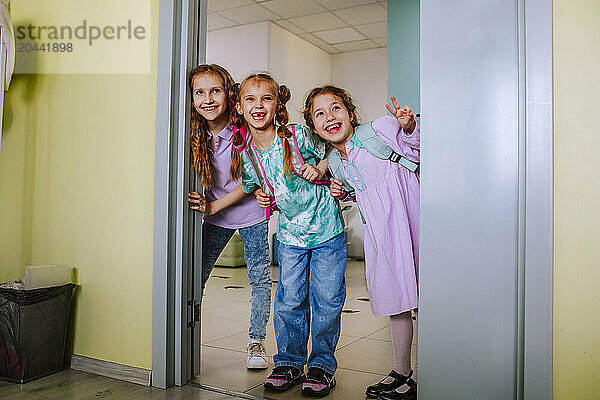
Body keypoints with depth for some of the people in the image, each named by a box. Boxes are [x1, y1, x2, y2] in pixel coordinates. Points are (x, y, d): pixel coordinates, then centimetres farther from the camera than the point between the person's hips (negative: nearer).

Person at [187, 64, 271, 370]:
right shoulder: (196, 134, -10)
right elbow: (195, 179, 2)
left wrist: (214, 206, -21)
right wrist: (204, 205, -17)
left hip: (251, 212, -3)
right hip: (214, 213, 3)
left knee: (259, 278, 3)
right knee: (196, 275, 4)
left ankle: (256, 342, 19)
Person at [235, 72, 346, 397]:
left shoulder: (299, 135, -14)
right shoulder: (247, 155, -3)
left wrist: (318, 169, -16)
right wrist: (261, 195, -4)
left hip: (326, 227, -3)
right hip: (290, 233, 3)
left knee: (327, 298, 3)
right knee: (289, 300, 6)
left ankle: (322, 364, 20)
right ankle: (289, 363, 24)